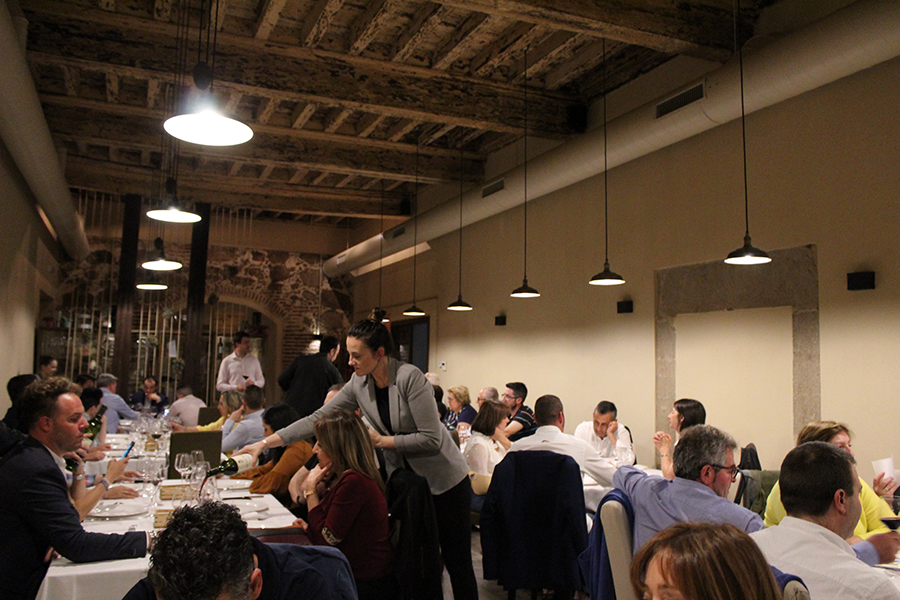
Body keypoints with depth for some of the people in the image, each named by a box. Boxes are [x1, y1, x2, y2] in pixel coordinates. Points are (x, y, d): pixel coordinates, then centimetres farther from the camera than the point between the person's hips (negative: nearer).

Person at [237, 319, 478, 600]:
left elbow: (431, 439, -25)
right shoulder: (359, 384, -6)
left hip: (444, 480, -5)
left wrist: (381, 441, -22)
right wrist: (264, 443, -10)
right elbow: (318, 418, -5)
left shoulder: (409, 377, -24)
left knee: (457, 561, 3)